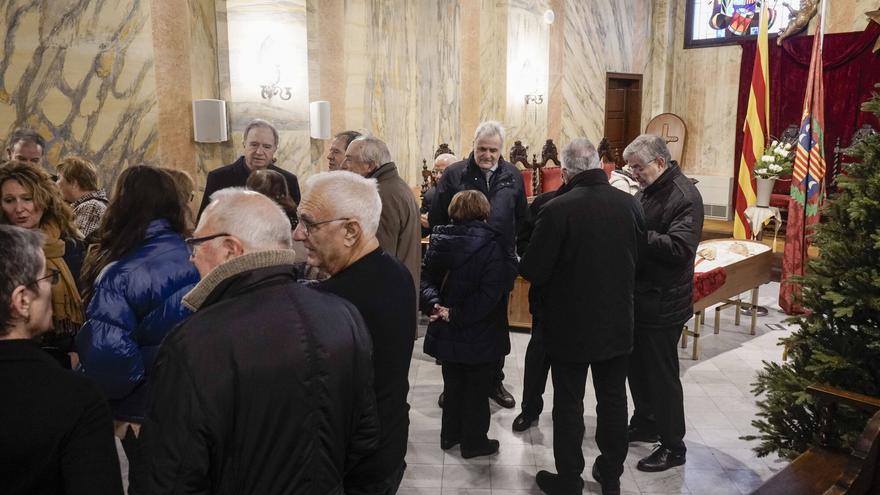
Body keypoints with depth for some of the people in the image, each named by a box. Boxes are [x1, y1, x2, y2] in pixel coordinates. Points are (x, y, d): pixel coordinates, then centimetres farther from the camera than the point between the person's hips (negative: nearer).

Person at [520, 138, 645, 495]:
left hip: (571, 325, -4)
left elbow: (532, 271, -17)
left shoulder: (557, 209, -21)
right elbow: (638, 258, 6)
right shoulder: (630, 205, -6)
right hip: (618, 322, 5)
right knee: (613, 400, 18)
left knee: (569, 404, 10)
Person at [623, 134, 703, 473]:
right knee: (637, 366, 20)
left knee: (662, 375, 3)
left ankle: (673, 447, 19)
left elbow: (679, 248, -28)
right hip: (639, 296, 8)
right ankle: (645, 424, 39)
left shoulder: (685, 197, -17)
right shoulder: (645, 191, 9)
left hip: (663, 303, -8)